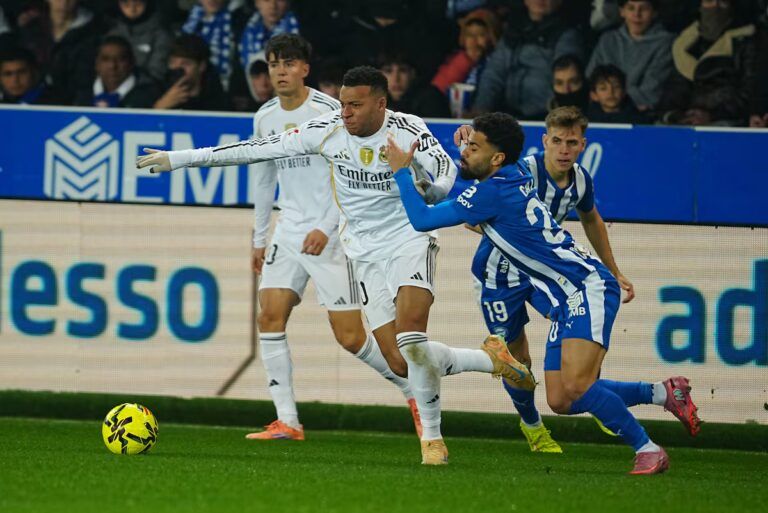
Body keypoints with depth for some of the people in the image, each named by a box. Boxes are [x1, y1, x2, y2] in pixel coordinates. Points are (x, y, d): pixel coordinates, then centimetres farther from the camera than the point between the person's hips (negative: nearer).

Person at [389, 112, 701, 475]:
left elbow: (422, 220, -13)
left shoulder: (493, 192, -17)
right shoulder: (517, 177, 10)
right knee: (560, 401, 4)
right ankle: (664, 393, 15)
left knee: (575, 387, -23)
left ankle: (647, 450, -11)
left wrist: (401, 172, -2)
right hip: (567, 300, 10)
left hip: (589, 288, -10)